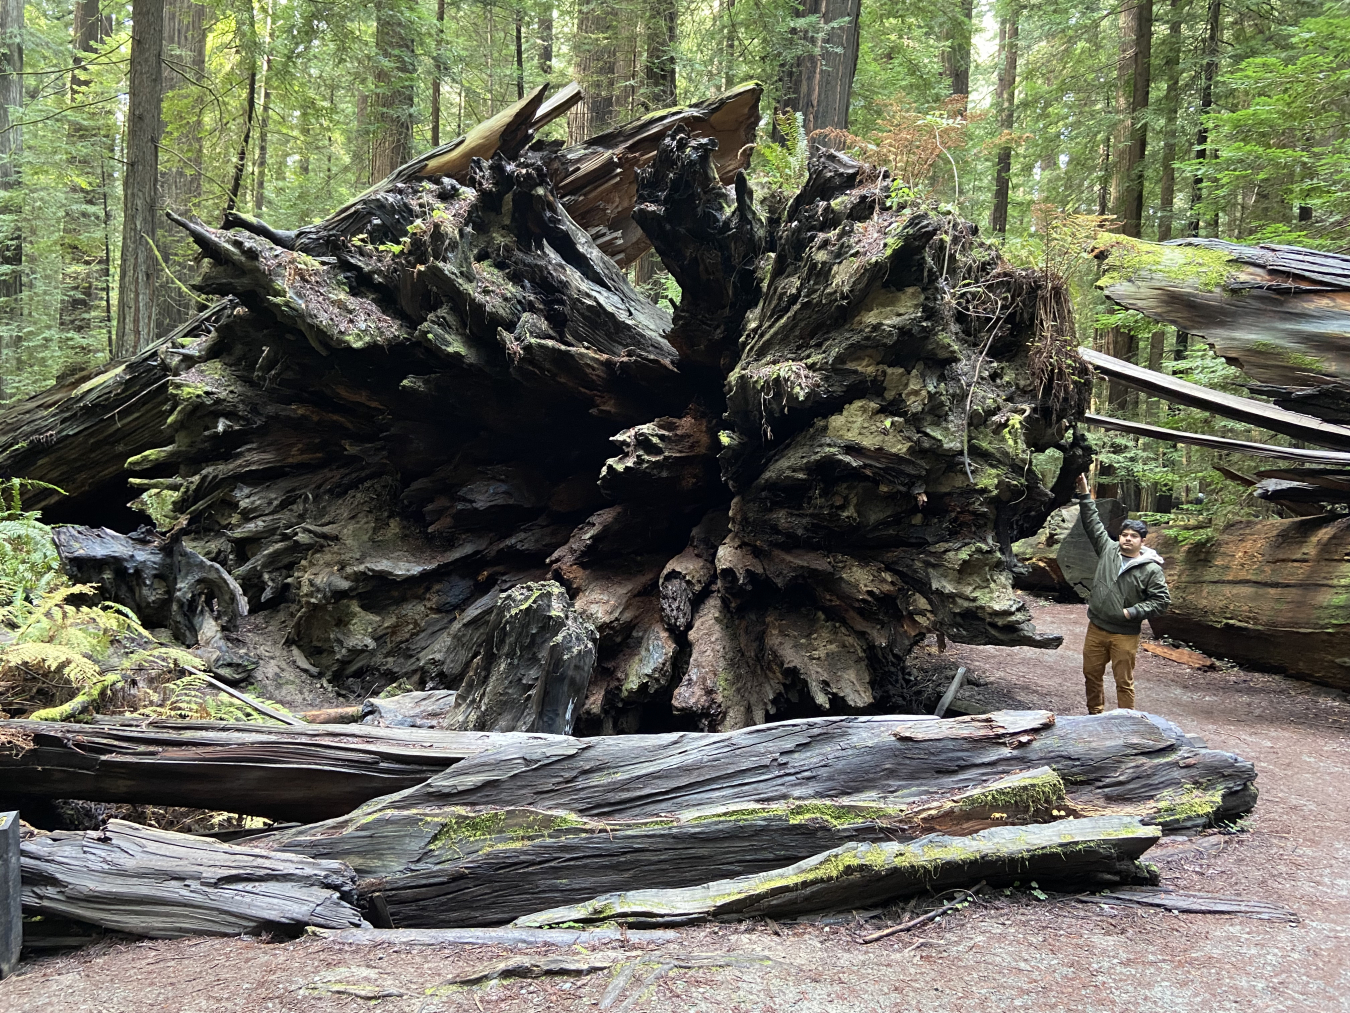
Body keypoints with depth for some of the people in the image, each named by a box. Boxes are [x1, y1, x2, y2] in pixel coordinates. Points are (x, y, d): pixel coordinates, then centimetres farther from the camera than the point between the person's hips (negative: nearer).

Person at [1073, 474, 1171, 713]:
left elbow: (1161, 600, -8)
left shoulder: (1151, 569, -9)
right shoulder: (1108, 550, 2)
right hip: (1096, 628, 5)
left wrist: (1132, 612, -15)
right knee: (1091, 674, 14)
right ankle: (1094, 714, 31)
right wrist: (1084, 494, 2)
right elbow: (1092, 522, 7)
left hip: (1125, 635, -4)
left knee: (1124, 682, 2)